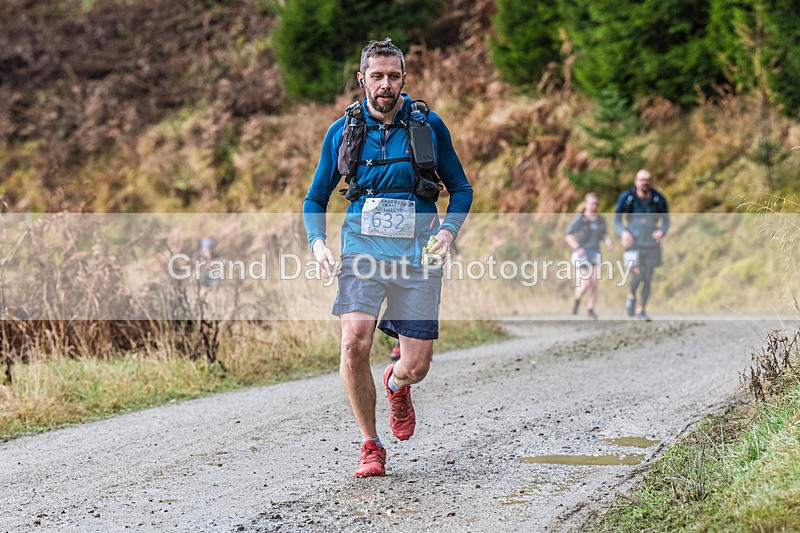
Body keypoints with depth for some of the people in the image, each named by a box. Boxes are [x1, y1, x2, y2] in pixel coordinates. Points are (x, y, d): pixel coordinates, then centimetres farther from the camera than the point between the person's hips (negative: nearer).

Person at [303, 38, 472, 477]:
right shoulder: (342, 131, 6)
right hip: (363, 247, 0)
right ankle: (370, 445, -4)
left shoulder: (428, 125, 4)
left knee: (417, 366, -3)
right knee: (355, 342, -23)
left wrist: (448, 230, -8)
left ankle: (396, 385, 38)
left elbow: (461, 188, 12)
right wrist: (317, 243, -4)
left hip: (417, 252, 0)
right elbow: (315, 199, 15)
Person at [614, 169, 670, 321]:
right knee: (639, 274, -18)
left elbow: (666, 220, 7)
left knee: (648, 280, 5)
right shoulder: (626, 198, -7)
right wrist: (622, 232, -13)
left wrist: (662, 232, -14)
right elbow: (617, 218, 5)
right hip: (634, 244, -2)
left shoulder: (658, 199, -4)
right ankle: (631, 296, 12)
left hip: (652, 245, 2)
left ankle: (641, 310, 21)